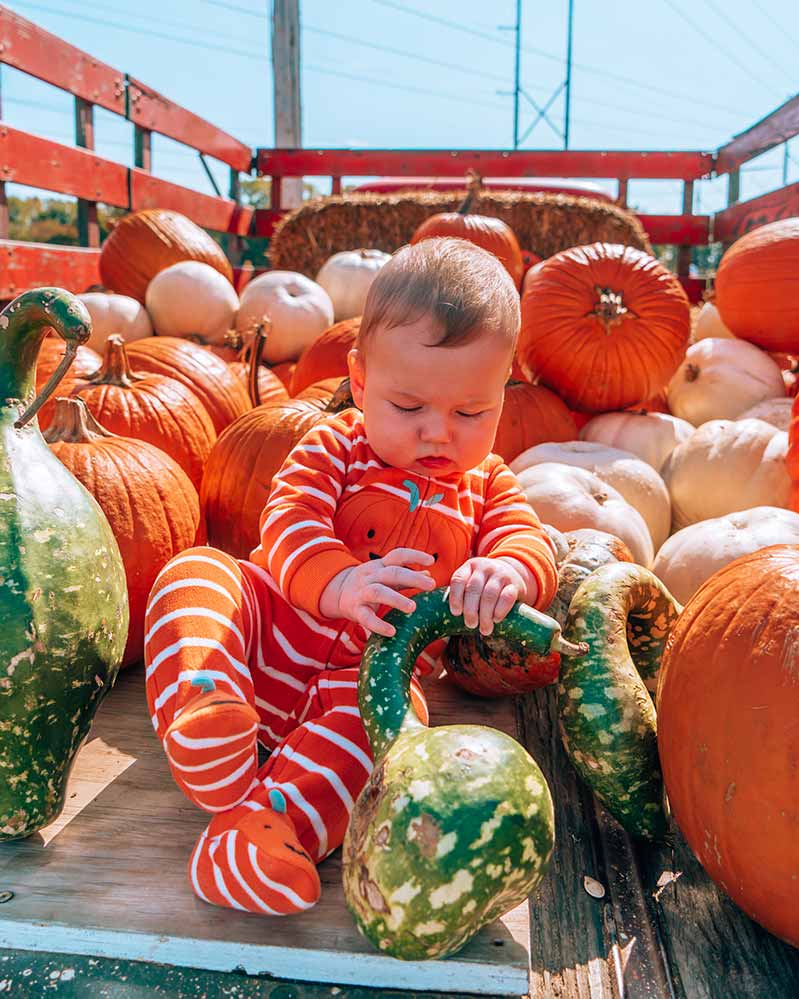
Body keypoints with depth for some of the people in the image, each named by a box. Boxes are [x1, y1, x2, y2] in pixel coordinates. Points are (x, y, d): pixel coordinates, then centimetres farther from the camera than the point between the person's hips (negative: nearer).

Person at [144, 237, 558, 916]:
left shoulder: (486, 486, 10)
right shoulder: (335, 446, 1)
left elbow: (531, 543, -7)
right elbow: (289, 519, -15)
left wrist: (508, 573, -35)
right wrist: (340, 583, -38)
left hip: (372, 668, 1)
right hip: (274, 622, 0)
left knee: (393, 703, -33)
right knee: (192, 574, -25)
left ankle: (269, 820, -43)